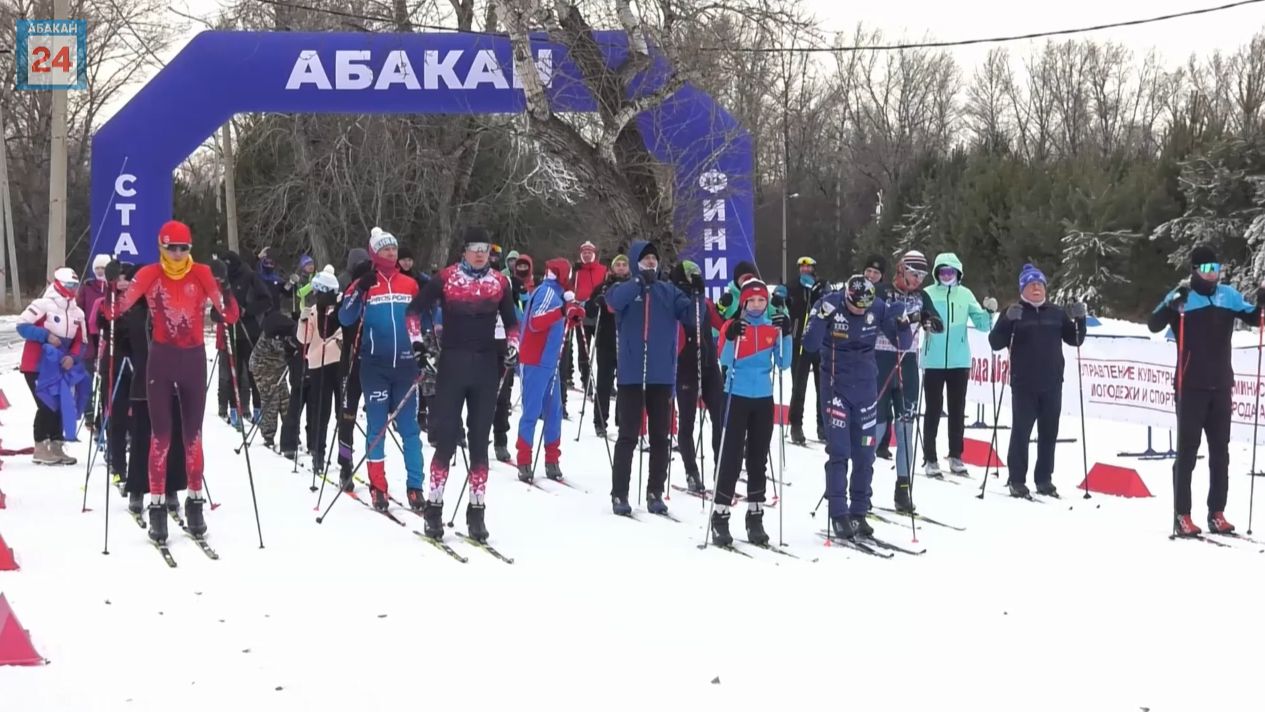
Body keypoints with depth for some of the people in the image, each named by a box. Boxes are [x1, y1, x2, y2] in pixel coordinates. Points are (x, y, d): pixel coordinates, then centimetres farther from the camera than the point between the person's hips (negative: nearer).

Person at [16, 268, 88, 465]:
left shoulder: (77, 313, 9)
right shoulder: (43, 305, -12)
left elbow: (80, 342, 11)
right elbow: (22, 325, -15)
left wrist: (72, 357, -8)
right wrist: (46, 336, -22)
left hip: (59, 367, 7)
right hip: (37, 365, -7)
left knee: (61, 405, 8)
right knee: (46, 405, -10)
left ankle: (56, 446, 17)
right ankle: (41, 448, -2)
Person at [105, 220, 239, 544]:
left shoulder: (202, 274, -2)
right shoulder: (149, 274, -2)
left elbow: (230, 316, -6)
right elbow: (115, 310, -4)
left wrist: (226, 288, -23)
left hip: (194, 359, 1)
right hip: (161, 359, -1)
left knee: (193, 434, 8)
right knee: (161, 434, -3)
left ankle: (195, 502, 17)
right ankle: (157, 507, 1)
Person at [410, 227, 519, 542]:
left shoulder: (499, 282, 7)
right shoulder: (445, 278, -1)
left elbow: (511, 321, 18)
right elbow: (415, 309, 5)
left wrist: (513, 346, 2)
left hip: (486, 367, 3)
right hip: (452, 365, -3)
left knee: (480, 440, 5)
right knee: (447, 437, -5)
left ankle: (477, 511, 9)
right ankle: (433, 506, 4)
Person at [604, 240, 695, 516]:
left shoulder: (668, 291, 9)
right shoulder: (625, 289, 2)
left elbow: (691, 316, -1)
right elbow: (615, 300, -21)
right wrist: (640, 281, -30)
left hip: (662, 375, 3)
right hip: (631, 374, -3)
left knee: (660, 437, 6)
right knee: (628, 436, -1)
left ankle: (655, 493, 13)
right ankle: (619, 494, 4)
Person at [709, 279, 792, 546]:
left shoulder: (773, 328, 6)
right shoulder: (732, 326, -3)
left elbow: (783, 364, 1)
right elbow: (725, 361, -14)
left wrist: (786, 335, -10)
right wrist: (731, 338, -29)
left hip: (763, 399, 4)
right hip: (737, 397, -4)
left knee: (758, 459, 9)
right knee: (730, 458, -5)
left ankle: (755, 517, 16)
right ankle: (720, 517, -3)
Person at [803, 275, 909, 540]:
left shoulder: (878, 308, -7)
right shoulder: (830, 305, -15)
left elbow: (899, 339, 4)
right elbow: (810, 345, -19)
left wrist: (902, 325, -18)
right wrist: (822, 317, -34)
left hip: (866, 388, 3)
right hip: (836, 387, -3)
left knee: (864, 455, 6)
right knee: (839, 453, -8)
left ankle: (859, 513, 15)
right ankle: (839, 516, -5)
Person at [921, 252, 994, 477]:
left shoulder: (965, 295, 5)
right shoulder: (928, 294, -1)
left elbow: (981, 324, 3)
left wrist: (989, 312, -15)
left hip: (959, 362, 3)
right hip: (934, 362, -3)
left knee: (957, 410, 10)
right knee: (933, 410, 0)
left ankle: (956, 456, 19)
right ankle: (930, 459, 2)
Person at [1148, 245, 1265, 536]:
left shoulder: (1228, 296, 7)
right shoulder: (1181, 297, -7)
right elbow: (1154, 325, -18)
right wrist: (1173, 304, -35)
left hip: (1221, 386, 5)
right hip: (1191, 386, -5)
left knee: (1220, 451, 8)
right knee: (1188, 449, -3)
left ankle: (1217, 513, 14)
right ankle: (1182, 515, -2)